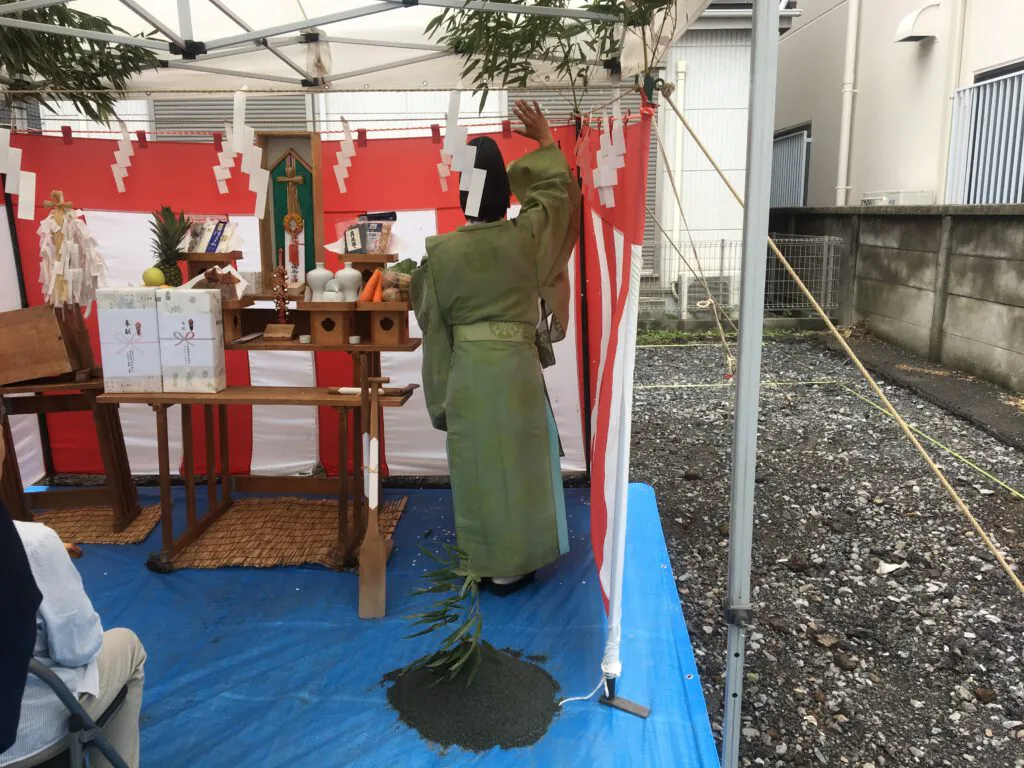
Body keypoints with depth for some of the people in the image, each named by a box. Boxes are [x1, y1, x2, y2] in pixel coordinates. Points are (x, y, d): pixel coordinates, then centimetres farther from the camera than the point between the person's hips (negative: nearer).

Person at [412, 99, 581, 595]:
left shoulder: (441, 252, -5)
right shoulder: (525, 237, -8)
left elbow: (435, 328, 0)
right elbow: (556, 187, 11)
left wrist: (442, 397, 10)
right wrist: (545, 140, 26)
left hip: (464, 373, 2)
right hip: (515, 370, -1)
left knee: (475, 469, 13)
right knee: (514, 465, 11)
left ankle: (485, 560, 28)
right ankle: (509, 567, 22)